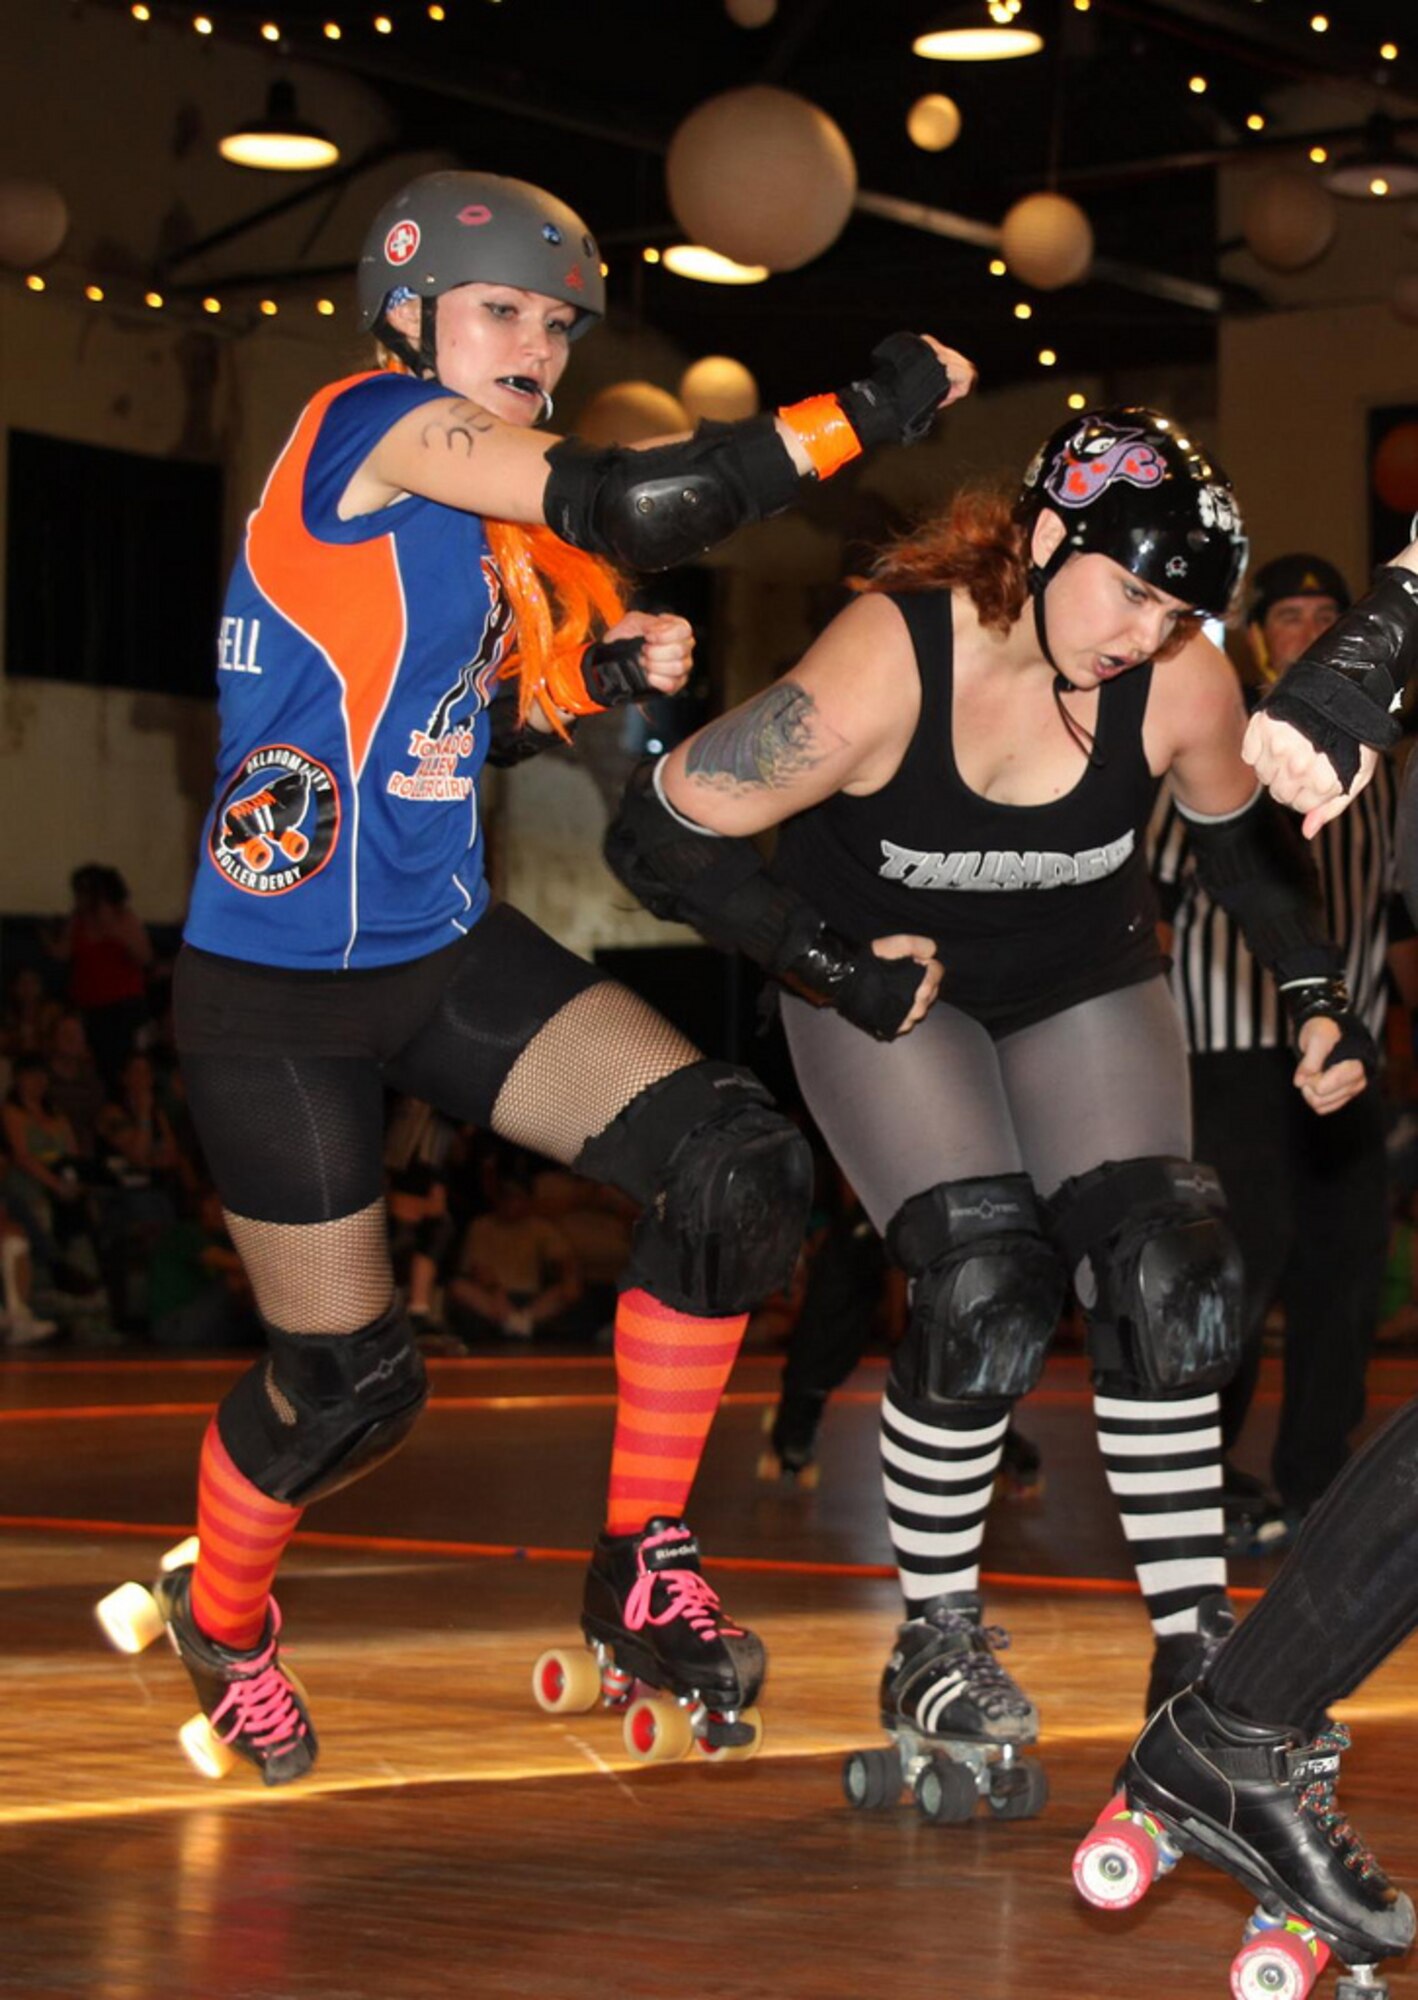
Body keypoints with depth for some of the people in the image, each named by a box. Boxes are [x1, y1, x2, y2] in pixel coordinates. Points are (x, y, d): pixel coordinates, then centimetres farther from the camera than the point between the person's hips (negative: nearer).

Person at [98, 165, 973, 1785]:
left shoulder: (495, 523, 10)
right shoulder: (371, 424, -16)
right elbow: (639, 507, -28)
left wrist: (595, 682, 1)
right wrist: (865, 409, -21)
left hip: (449, 952, 8)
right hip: (280, 995, -8)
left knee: (738, 1165, -12)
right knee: (348, 1379, 1)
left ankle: (643, 1569, 2)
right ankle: (220, 1619, 34)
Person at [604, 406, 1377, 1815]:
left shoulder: (1182, 684, -22)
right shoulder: (881, 668, -33)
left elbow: (1240, 831, 2)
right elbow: (659, 838, -27)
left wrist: (1317, 995, -5)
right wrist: (837, 965, -24)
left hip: (1084, 977, 3)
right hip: (890, 984, -3)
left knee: (1163, 1275, -14)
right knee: (987, 1293, -20)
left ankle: (1192, 1649, -3)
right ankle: (935, 1648, 1)